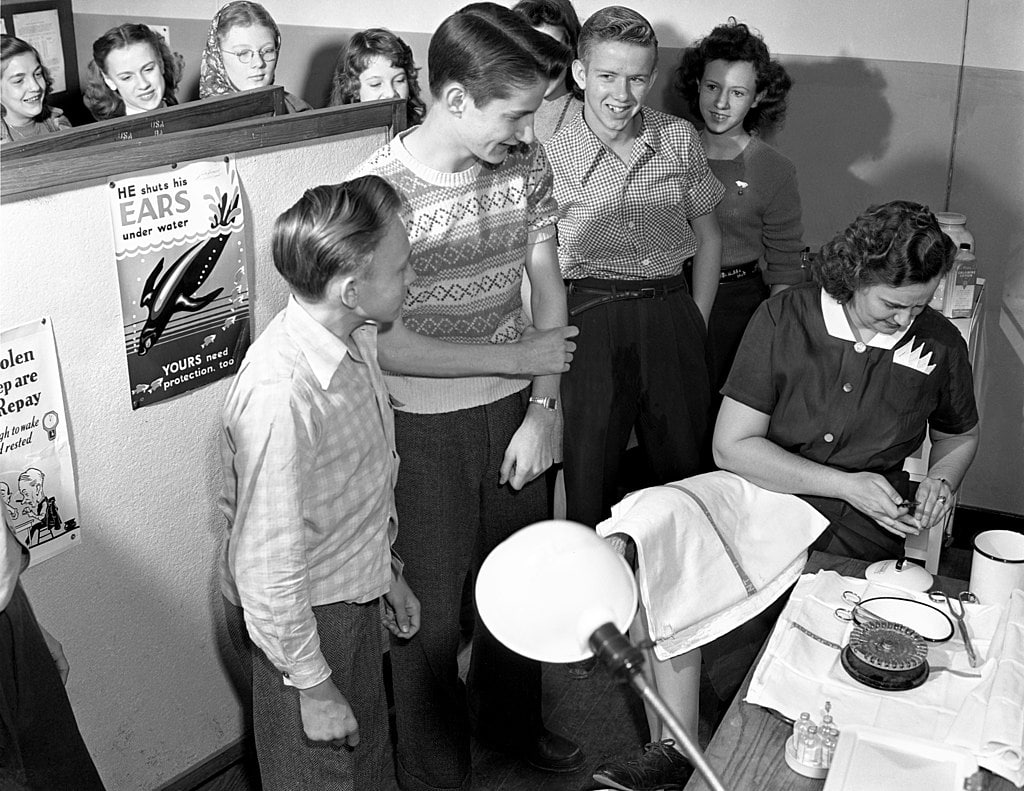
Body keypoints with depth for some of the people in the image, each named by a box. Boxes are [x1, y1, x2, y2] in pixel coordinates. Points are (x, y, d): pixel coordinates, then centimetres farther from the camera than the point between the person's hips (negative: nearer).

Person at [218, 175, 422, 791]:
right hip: (300, 617, -7)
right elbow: (267, 572, -28)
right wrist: (312, 686, -18)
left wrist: (387, 570, 18)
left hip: (355, 591, 8)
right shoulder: (280, 396, -35)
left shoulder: (354, 336, -6)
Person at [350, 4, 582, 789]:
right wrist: (520, 356, -15)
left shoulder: (526, 160, -6)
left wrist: (542, 409, -4)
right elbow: (389, 343, -21)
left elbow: (547, 285, 1)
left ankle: (510, 718, 50)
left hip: (515, 411, 5)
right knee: (431, 611, 11)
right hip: (424, 428, -5)